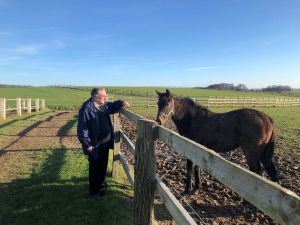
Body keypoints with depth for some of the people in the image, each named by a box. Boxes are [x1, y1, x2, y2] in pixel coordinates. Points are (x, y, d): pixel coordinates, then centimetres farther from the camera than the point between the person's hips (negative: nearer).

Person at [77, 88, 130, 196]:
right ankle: (93, 189, 30)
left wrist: (122, 103, 1)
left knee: (103, 165, 23)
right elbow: (82, 129, -21)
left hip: (105, 143, 8)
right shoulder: (86, 110, -22)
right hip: (94, 145, -8)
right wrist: (87, 144, -21)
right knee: (94, 167, 10)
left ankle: (100, 184, 44)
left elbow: (113, 106, 22)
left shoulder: (104, 105, 3)